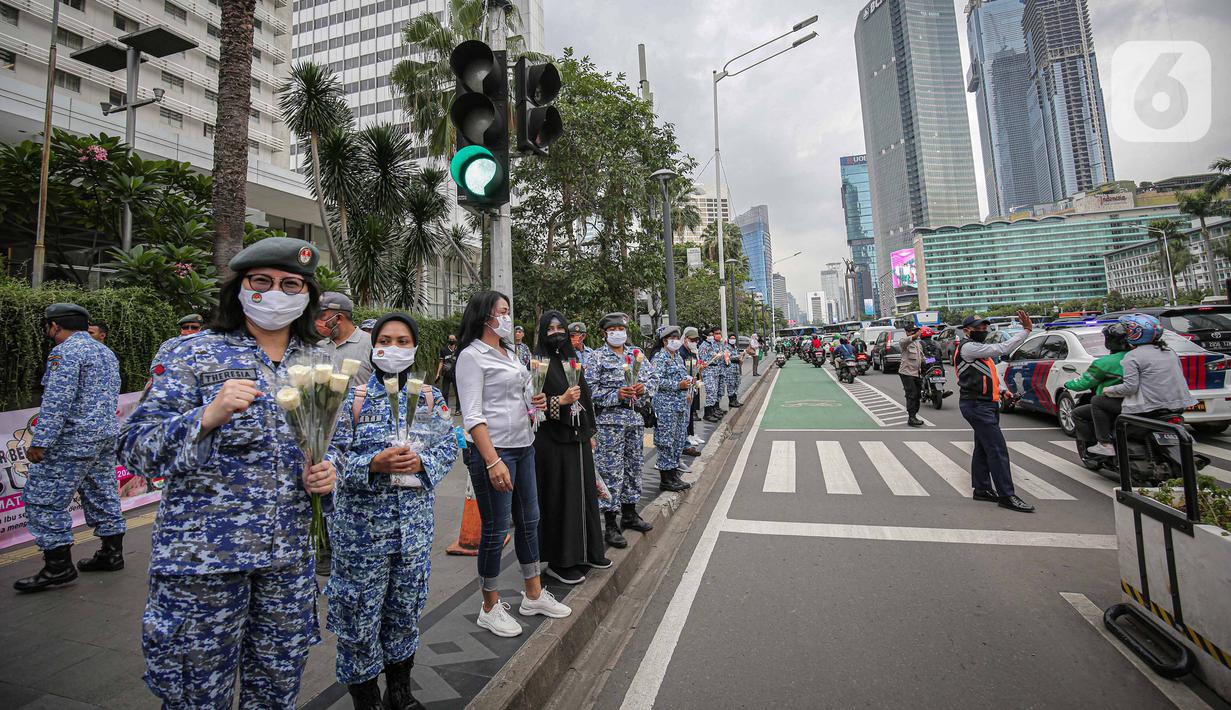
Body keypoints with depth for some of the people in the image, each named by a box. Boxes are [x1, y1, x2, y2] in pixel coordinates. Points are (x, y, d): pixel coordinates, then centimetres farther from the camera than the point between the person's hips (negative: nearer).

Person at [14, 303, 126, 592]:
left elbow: (56, 402, -20)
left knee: (43, 499, -1)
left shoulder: (65, 352, -12)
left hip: (73, 440, -9)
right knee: (103, 496, 13)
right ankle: (112, 553, 20)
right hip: (106, 437, 9)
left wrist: (40, 442, -20)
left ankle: (58, 565, 1)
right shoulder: (106, 352, 16)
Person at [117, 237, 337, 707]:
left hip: (289, 555, 4)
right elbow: (134, 451, -10)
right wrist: (208, 416, -27)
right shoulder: (198, 354, -6)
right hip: (203, 554, -3)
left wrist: (326, 475, -7)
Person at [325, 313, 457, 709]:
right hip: (362, 519, -3)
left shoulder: (429, 395, 3)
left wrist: (422, 462, -16)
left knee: (407, 605, 17)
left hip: (415, 519, 3)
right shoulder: (353, 395, -5)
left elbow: (449, 445, 2)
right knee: (361, 609, 9)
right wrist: (374, 464, -23)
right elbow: (332, 454, -8)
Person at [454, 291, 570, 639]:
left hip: (523, 446, 9)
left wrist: (535, 402, 2)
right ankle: (490, 607, 24)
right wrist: (493, 461, -24)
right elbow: (472, 416, -17)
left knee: (529, 520, 16)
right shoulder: (472, 355, -11)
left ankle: (534, 594, 33)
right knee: (495, 530, 3)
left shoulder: (509, 353, 14)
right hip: (493, 451, -8)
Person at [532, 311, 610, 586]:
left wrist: (590, 433, 15)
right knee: (559, 497, 0)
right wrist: (561, 400, -24)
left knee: (583, 491, 13)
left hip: (578, 437, 7)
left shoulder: (572, 359, 11)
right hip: (553, 440, -7)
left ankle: (585, 552, 28)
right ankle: (559, 561, 14)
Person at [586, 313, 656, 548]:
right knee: (611, 469, -3)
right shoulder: (595, 357, -4)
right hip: (609, 420, -6)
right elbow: (590, 388, -10)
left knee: (633, 465, 14)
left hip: (635, 418, 6)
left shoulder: (636, 354, 12)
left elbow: (650, 380, 14)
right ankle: (611, 525, 6)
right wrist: (616, 395, -19)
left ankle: (629, 513, 31)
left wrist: (643, 388, -7)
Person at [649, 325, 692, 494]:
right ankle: (665, 479, 6)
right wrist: (678, 385, -21)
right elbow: (656, 381, -20)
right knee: (667, 441, -3)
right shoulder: (659, 357, -11)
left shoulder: (678, 356, 17)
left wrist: (688, 392, 13)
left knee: (679, 440, 12)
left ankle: (673, 475, 23)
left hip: (681, 404, 9)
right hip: (666, 405, -9)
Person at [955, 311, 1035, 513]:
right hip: (977, 406, -11)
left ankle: (982, 489, 22)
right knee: (997, 449, -10)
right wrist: (1026, 330, -17)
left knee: (983, 448, 14)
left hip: (984, 405, 11)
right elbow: (1002, 349, -21)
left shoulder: (977, 348, 20)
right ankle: (1006, 496, -6)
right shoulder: (968, 347, -14)